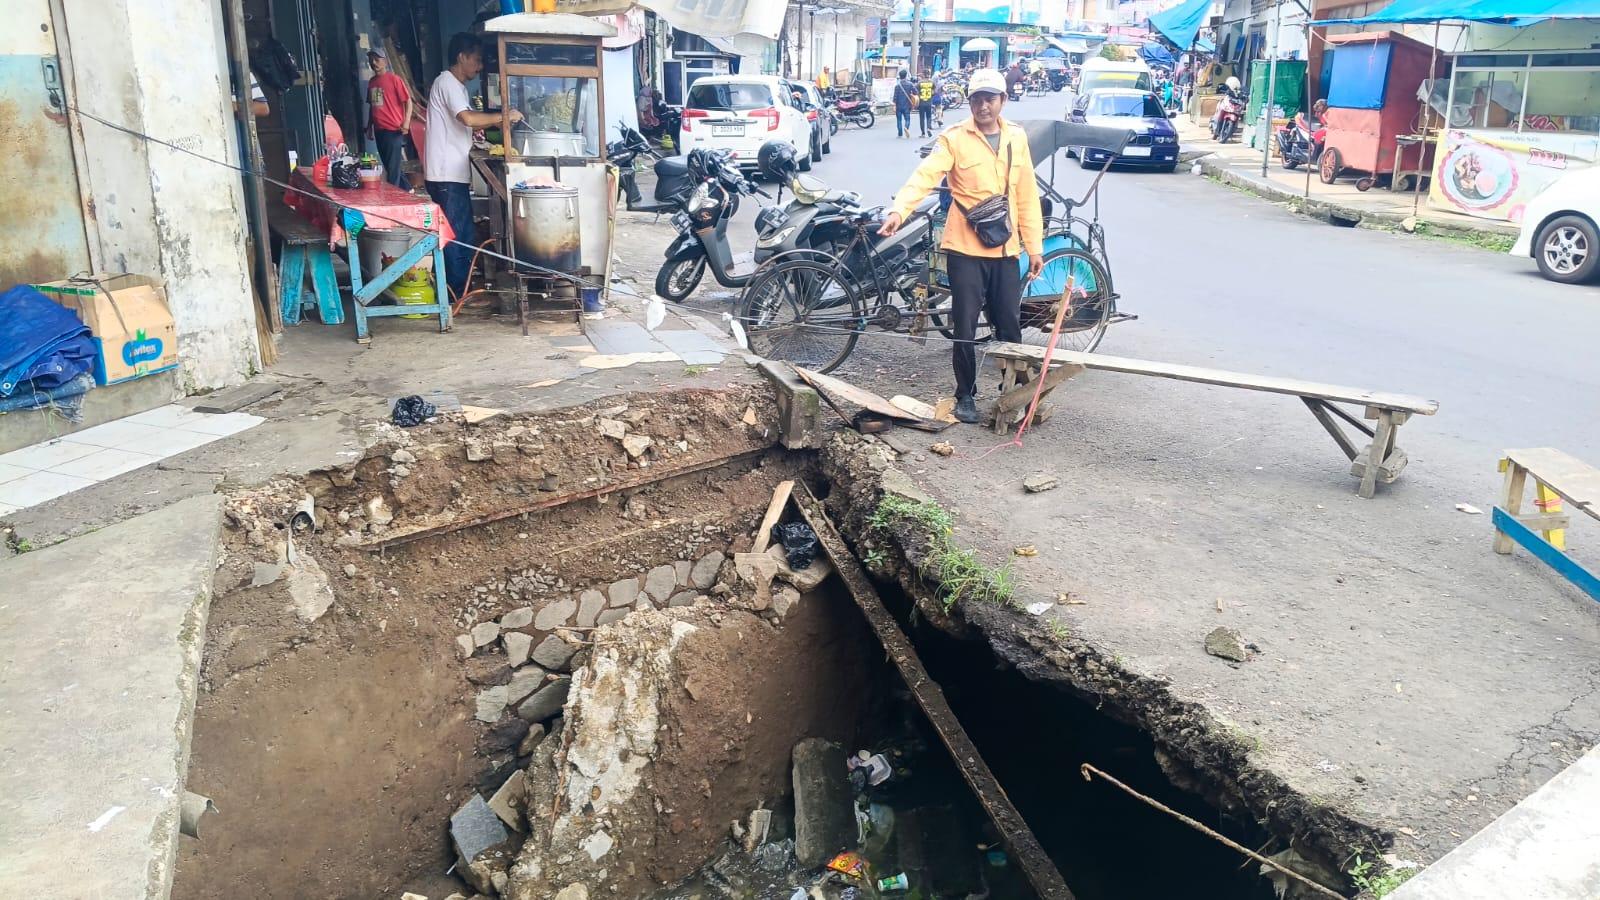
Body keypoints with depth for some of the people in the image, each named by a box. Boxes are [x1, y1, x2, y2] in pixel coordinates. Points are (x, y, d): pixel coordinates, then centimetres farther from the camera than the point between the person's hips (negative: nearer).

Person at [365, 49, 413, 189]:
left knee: (393, 168, -7)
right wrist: (369, 127, 15)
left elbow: (408, 101, -8)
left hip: (393, 130, -7)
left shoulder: (394, 79, -6)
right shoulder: (371, 82, 12)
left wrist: (406, 123, -19)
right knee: (388, 167, 13)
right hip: (379, 131, 7)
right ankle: (407, 190, 25)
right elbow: (371, 106, 19)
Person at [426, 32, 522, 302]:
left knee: (464, 234, 13)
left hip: (455, 173, 10)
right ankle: (458, 291, 0)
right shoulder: (447, 82, -12)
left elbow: (466, 125, 22)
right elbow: (468, 118, -26)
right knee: (455, 235, -5)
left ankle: (462, 287, 20)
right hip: (447, 174, -10)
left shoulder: (456, 85, 20)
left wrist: (498, 121, 10)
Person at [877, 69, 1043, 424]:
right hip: (966, 249, -3)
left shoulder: (1017, 138, 7)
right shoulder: (954, 138, -6)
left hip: (1006, 250, 3)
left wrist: (1034, 246, 9)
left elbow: (1027, 196, 10)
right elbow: (925, 176, -19)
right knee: (965, 327, 3)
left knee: (1009, 327, 9)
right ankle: (966, 395, 19)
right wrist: (899, 210, -36)